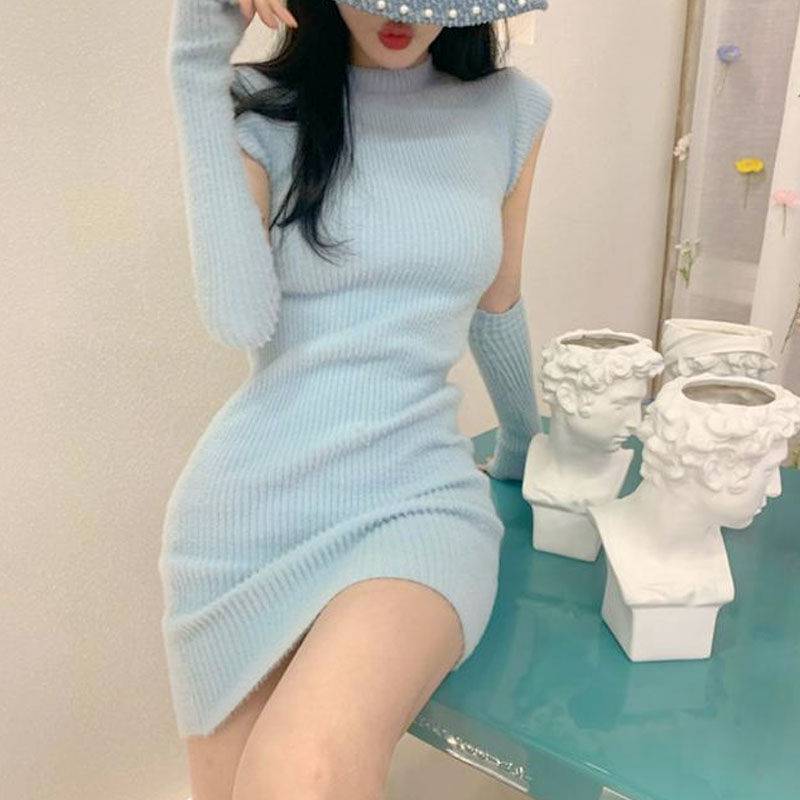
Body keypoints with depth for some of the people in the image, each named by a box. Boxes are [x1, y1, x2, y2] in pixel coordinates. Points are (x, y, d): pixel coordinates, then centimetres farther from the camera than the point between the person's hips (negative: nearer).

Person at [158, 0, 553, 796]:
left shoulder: (509, 111, 6)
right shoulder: (257, 112, 1)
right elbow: (240, 319, -15)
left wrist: (522, 445, 30)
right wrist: (197, 69, -14)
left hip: (417, 494, 0)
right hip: (250, 507, 1)